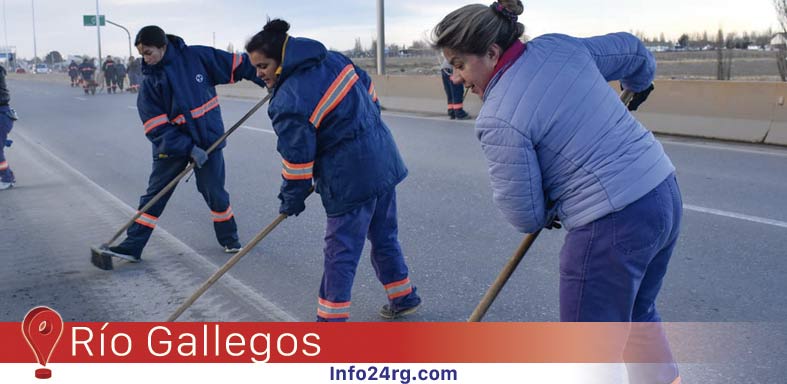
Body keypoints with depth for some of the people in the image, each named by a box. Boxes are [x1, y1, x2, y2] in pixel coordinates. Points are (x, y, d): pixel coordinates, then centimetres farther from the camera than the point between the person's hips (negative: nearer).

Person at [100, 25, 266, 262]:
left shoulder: (197, 57, -9)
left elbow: (237, 65, -1)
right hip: (170, 143, 1)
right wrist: (189, 148, -22)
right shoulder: (150, 82, -7)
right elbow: (157, 127, -13)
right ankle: (132, 246, 11)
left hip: (207, 138, -1)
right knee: (154, 195, 4)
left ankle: (229, 239, 26)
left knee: (214, 193, 6)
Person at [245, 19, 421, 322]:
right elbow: (369, 90, 14)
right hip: (385, 160, 9)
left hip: (352, 178, -8)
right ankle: (403, 298, 37)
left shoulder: (288, 103, -20)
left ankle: (331, 320, 13)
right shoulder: (332, 58, 2)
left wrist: (291, 200, 1)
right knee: (384, 236, 23)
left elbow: (297, 160, -14)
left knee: (341, 251, 3)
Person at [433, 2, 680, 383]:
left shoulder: (499, 119, -17)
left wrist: (547, 214, 14)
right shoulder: (559, 45, 4)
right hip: (665, 195, 9)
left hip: (613, 226, -9)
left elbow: (525, 216, -10)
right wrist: (640, 85, 43)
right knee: (639, 314, 30)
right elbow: (632, 49, 21)